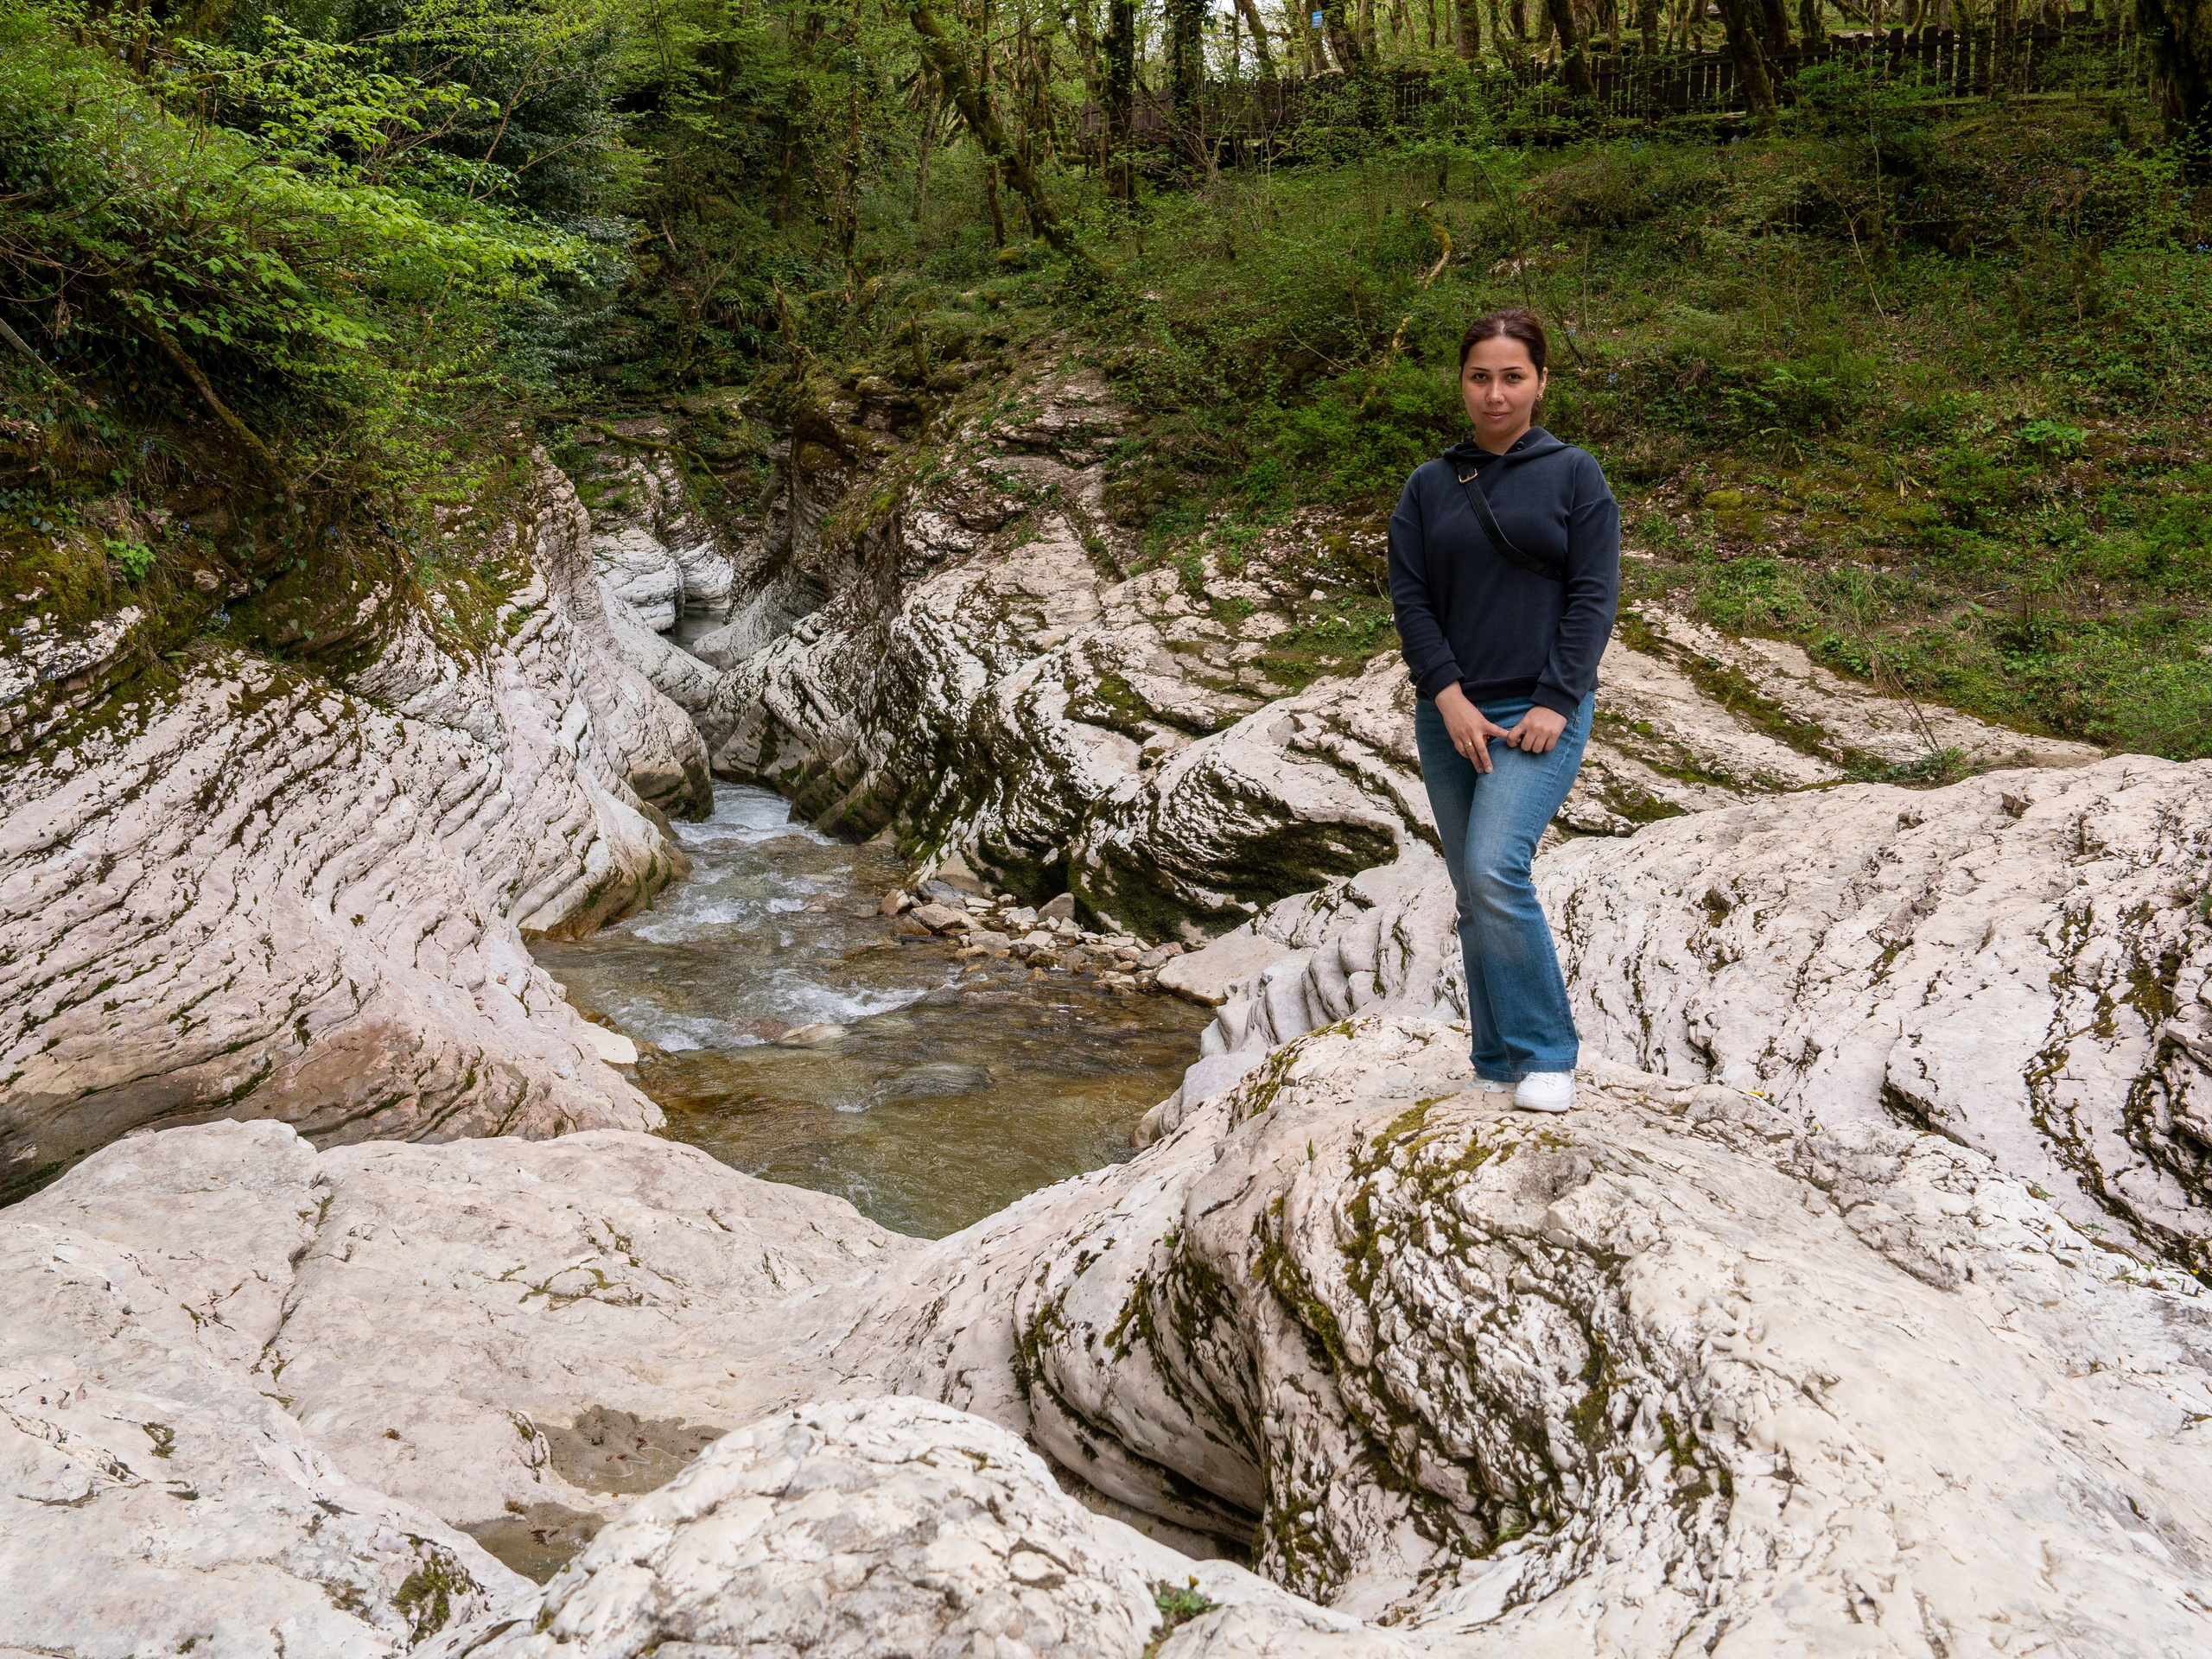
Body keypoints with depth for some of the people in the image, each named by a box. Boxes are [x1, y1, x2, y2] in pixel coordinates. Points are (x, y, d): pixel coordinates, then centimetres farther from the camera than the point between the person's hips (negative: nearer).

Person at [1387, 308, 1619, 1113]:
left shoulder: (1574, 475, 4)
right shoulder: (1429, 487, 10)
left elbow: (1594, 595, -2)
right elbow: (1408, 596, 4)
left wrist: (1554, 704, -12)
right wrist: (1449, 697, -9)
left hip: (1542, 711, -4)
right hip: (1451, 714, 4)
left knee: (1496, 867, -22)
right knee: (1475, 896, 6)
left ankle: (1547, 1059, -12)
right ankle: (1497, 1067, 15)